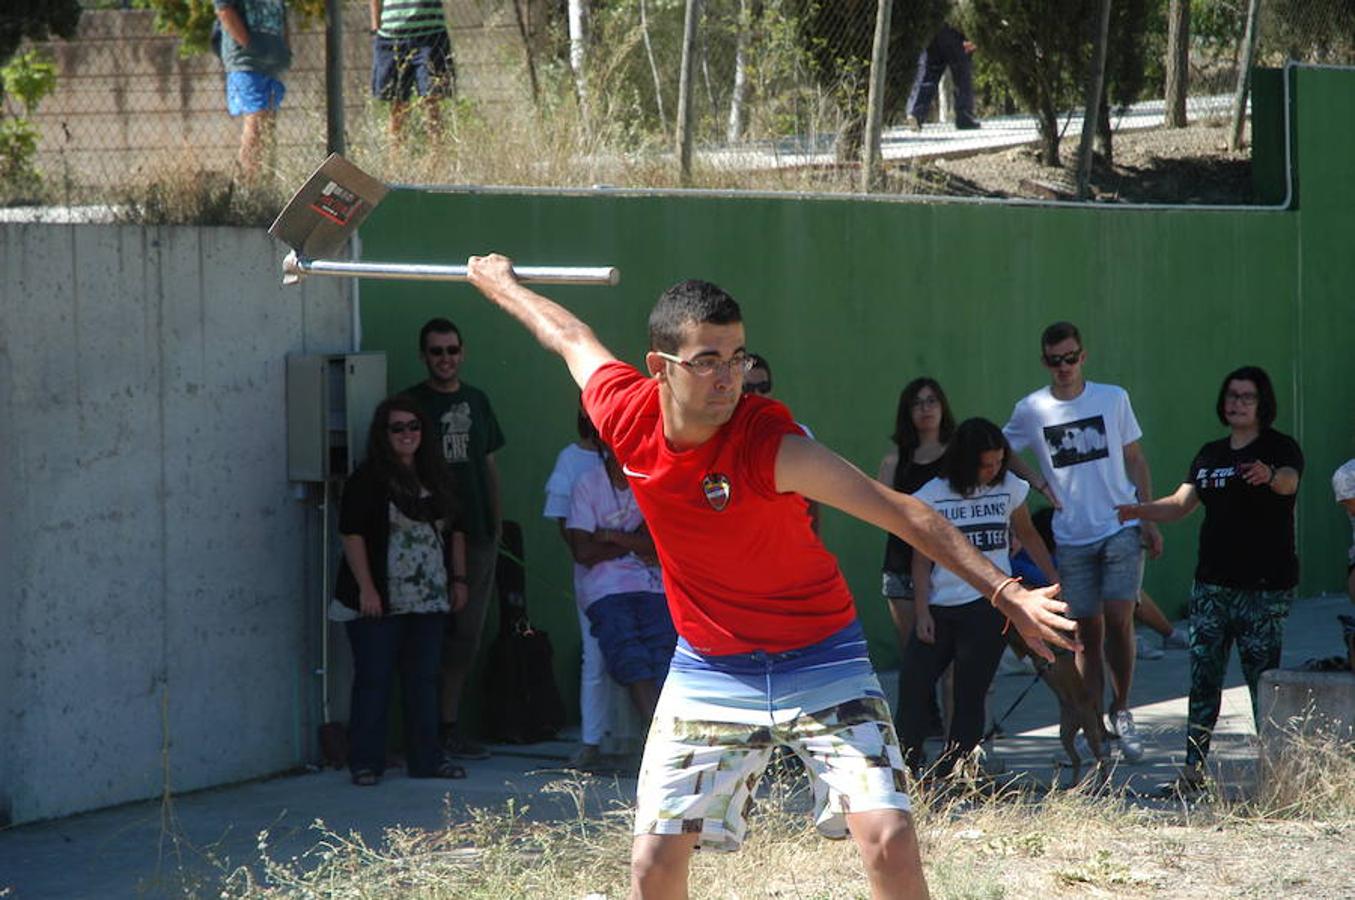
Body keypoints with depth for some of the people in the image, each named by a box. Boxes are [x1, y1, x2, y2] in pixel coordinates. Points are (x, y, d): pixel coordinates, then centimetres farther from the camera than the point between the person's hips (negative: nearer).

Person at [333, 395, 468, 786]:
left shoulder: (437, 478, 13)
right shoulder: (367, 480, -6)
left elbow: (455, 531, 21)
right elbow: (352, 534, -11)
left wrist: (458, 579, 14)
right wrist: (366, 588, -16)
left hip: (429, 602, 6)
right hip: (380, 603, -6)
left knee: (424, 680, 9)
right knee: (373, 680, -3)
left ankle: (426, 758, 16)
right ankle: (366, 763, 2)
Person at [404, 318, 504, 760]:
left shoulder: (476, 401, 15)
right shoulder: (411, 403, -2)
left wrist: (496, 522, 15)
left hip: (477, 536, 6)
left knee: (466, 634, 7)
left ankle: (449, 725, 14)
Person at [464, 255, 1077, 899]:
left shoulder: (768, 445, -25)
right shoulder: (624, 415, -12)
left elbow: (903, 514, -24)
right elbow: (572, 337, 11)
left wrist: (1006, 592, -32)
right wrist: (502, 285, 28)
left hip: (819, 661, -4)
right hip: (708, 669, 4)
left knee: (889, 840, -18)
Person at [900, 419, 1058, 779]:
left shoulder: (1008, 487, 5)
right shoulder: (933, 495, 1)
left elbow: (1027, 535, 20)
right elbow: (921, 557, 3)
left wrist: (1054, 580, 18)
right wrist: (921, 611, -3)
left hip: (989, 605, 0)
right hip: (940, 607, 0)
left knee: (970, 695, -5)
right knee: (913, 683, -8)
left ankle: (949, 774, -4)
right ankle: (907, 772, -2)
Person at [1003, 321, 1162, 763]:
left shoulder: (1113, 399, 3)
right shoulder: (1031, 409, 2)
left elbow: (1135, 461, 10)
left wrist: (1150, 519, 6)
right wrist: (1037, 481, 2)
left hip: (1121, 530, -1)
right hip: (1071, 539, 1)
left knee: (1118, 622, -12)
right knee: (1087, 635, 3)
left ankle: (1121, 710, 6)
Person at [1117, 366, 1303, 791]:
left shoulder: (1279, 448, -2)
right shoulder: (1211, 455, 17)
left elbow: (1290, 481, -24)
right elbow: (1181, 504, 13)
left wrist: (1271, 477, -48)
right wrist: (1140, 511, -7)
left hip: (1265, 586, -6)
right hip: (1212, 584, 6)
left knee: (1263, 678, -7)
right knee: (1203, 676, 2)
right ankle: (1193, 767, 5)